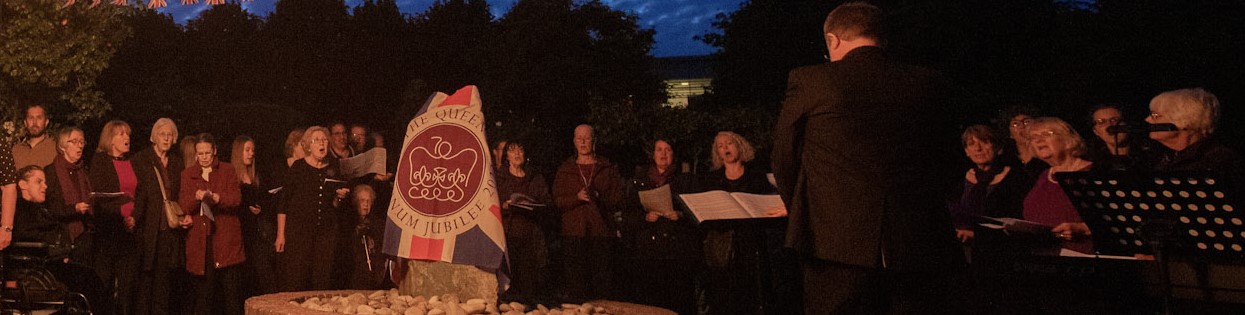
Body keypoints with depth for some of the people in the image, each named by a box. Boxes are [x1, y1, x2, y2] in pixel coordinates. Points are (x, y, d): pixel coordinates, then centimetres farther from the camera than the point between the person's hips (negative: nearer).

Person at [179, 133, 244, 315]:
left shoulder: (228, 171, 9)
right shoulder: (187, 174, 13)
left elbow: (237, 198, -4)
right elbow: (183, 206, 3)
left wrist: (218, 198, -24)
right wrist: (196, 197, -18)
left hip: (226, 238, -1)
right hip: (200, 239, 1)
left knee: (231, 288, -4)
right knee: (203, 290, 2)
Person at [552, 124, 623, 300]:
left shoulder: (608, 169, 12)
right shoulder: (565, 170, 15)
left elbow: (618, 198, 6)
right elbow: (557, 200, 6)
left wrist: (599, 198, -12)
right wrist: (577, 197, -11)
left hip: (601, 231, 0)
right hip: (573, 231, 1)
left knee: (601, 278, -4)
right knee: (574, 280, -5)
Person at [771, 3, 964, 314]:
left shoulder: (808, 81, -3)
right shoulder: (929, 83, 5)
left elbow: (785, 160, 6)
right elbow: (945, 165, 13)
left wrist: (801, 215, 21)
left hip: (838, 246, -2)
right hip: (922, 244, 3)